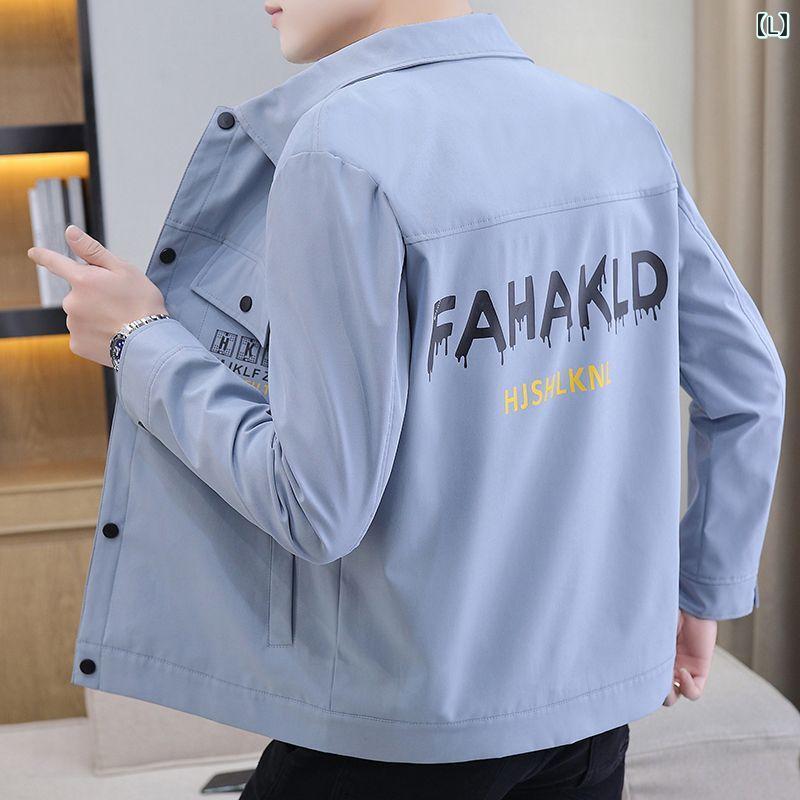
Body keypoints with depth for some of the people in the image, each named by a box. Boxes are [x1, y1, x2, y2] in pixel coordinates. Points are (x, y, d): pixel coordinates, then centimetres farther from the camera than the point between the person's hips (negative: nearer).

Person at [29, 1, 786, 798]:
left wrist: (142, 340, -7)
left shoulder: (344, 145, -20)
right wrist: (703, 594, 18)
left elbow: (319, 506, -21)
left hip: (416, 717, -5)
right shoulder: (622, 131, -1)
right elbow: (748, 386, 6)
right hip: (596, 684, 6)